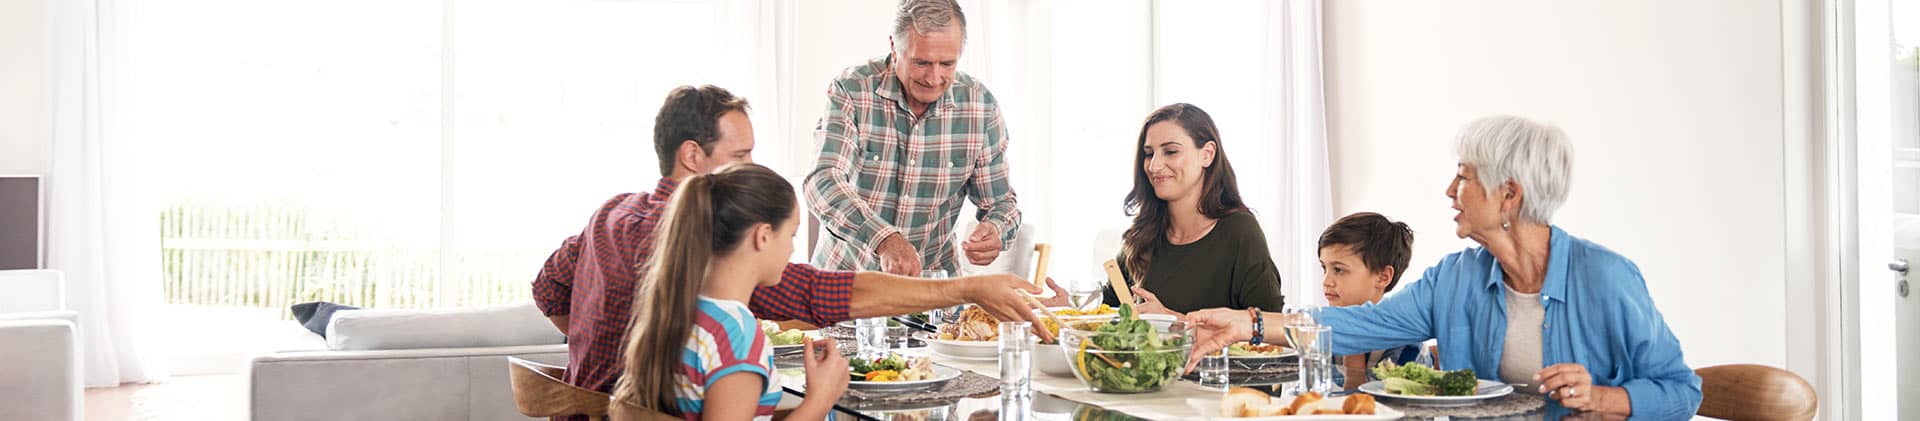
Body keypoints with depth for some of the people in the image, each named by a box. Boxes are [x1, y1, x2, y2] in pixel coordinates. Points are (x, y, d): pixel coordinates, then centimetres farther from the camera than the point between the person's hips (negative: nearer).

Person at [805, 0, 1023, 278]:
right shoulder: (851, 90, -12)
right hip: (846, 274, -3)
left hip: (931, 277, 3)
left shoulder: (981, 105, -5)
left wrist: (995, 231, -21)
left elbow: (1001, 202, 4)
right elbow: (824, 182, -25)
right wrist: (884, 239, -42)